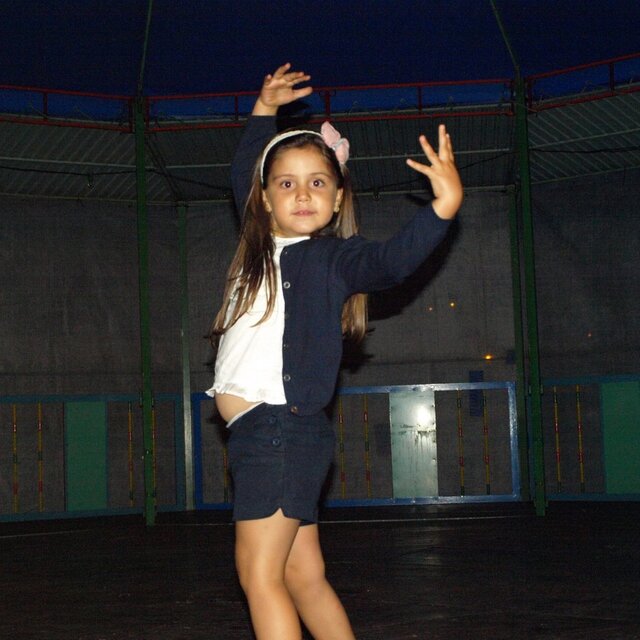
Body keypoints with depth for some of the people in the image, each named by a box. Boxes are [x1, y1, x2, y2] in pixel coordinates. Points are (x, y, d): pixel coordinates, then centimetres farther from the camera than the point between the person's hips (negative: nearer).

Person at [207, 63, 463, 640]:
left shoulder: (331, 256, -5)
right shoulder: (263, 244, 16)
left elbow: (392, 260, -24)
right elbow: (244, 174, 32)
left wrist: (444, 206, -38)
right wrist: (264, 110, 30)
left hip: (284, 429, -8)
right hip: (258, 434, 8)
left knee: (259, 575, -10)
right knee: (304, 578, 10)